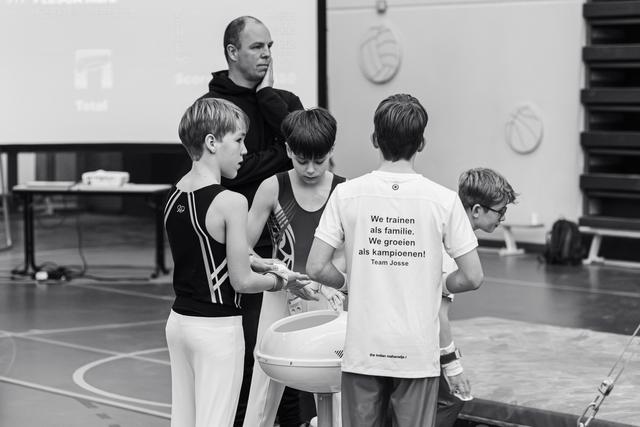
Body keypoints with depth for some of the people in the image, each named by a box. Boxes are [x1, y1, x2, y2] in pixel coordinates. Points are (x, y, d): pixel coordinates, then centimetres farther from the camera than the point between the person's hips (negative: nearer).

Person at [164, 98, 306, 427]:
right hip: (217, 327, -7)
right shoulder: (230, 202, -17)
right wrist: (279, 281, 4)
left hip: (179, 320, 7)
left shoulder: (174, 196, 5)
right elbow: (241, 281, -14)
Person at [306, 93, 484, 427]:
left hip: (363, 352, 1)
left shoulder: (346, 194, -4)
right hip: (418, 353, -1)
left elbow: (316, 268, -5)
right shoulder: (444, 200, -6)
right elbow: (472, 277, -5)